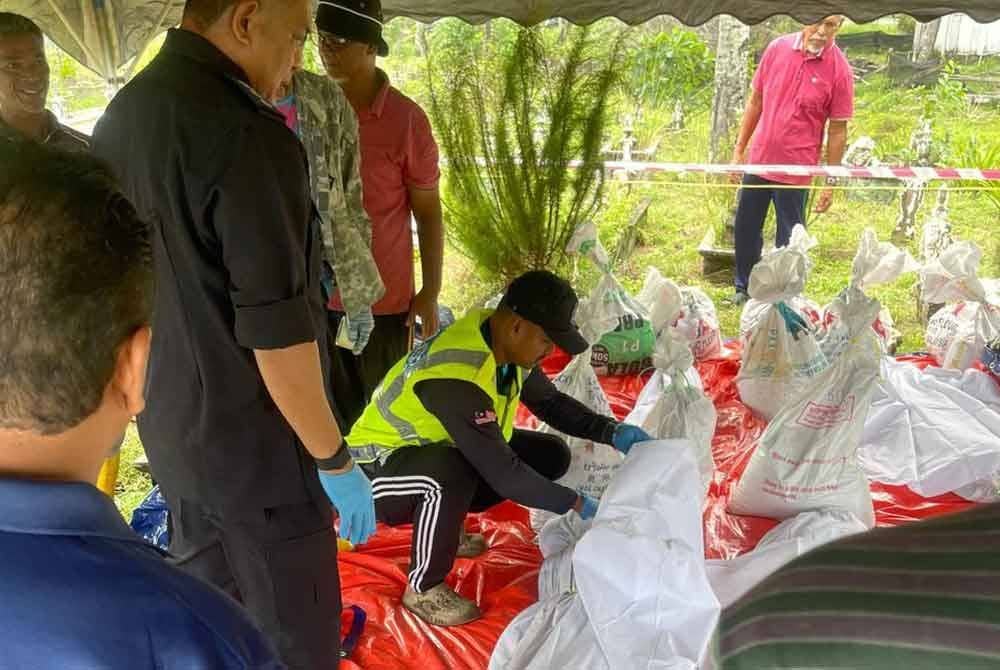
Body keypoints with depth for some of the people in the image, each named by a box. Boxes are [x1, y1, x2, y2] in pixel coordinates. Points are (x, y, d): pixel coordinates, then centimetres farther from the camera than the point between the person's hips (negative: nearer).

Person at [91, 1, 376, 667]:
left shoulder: (119, 117, 4)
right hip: (255, 447, -8)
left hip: (173, 430, 8)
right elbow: (277, 332, -25)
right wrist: (334, 461, -13)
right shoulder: (249, 136, -24)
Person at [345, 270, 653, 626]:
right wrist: (577, 503, -22)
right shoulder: (455, 378, -36)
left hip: (436, 447, 8)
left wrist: (613, 432, -8)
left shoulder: (502, 341, -11)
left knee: (550, 455, 0)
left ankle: (444, 523, 14)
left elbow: (550, 402, 4)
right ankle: (423, 588, -13)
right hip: (381, 466, -8)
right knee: (451, 473, -41)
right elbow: (503, 472, -32)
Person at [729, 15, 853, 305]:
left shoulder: (840, 70, -12)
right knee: (745, 228, 16)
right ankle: (743, 287, 36)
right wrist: (739, 149, 7)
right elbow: (756, 101, 7)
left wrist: (831, 183, -7)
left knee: (788, 239, 7)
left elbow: (837, 131, -8)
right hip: (759, 160, 4)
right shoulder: (777, 48, -2)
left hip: (796, 170, -4)